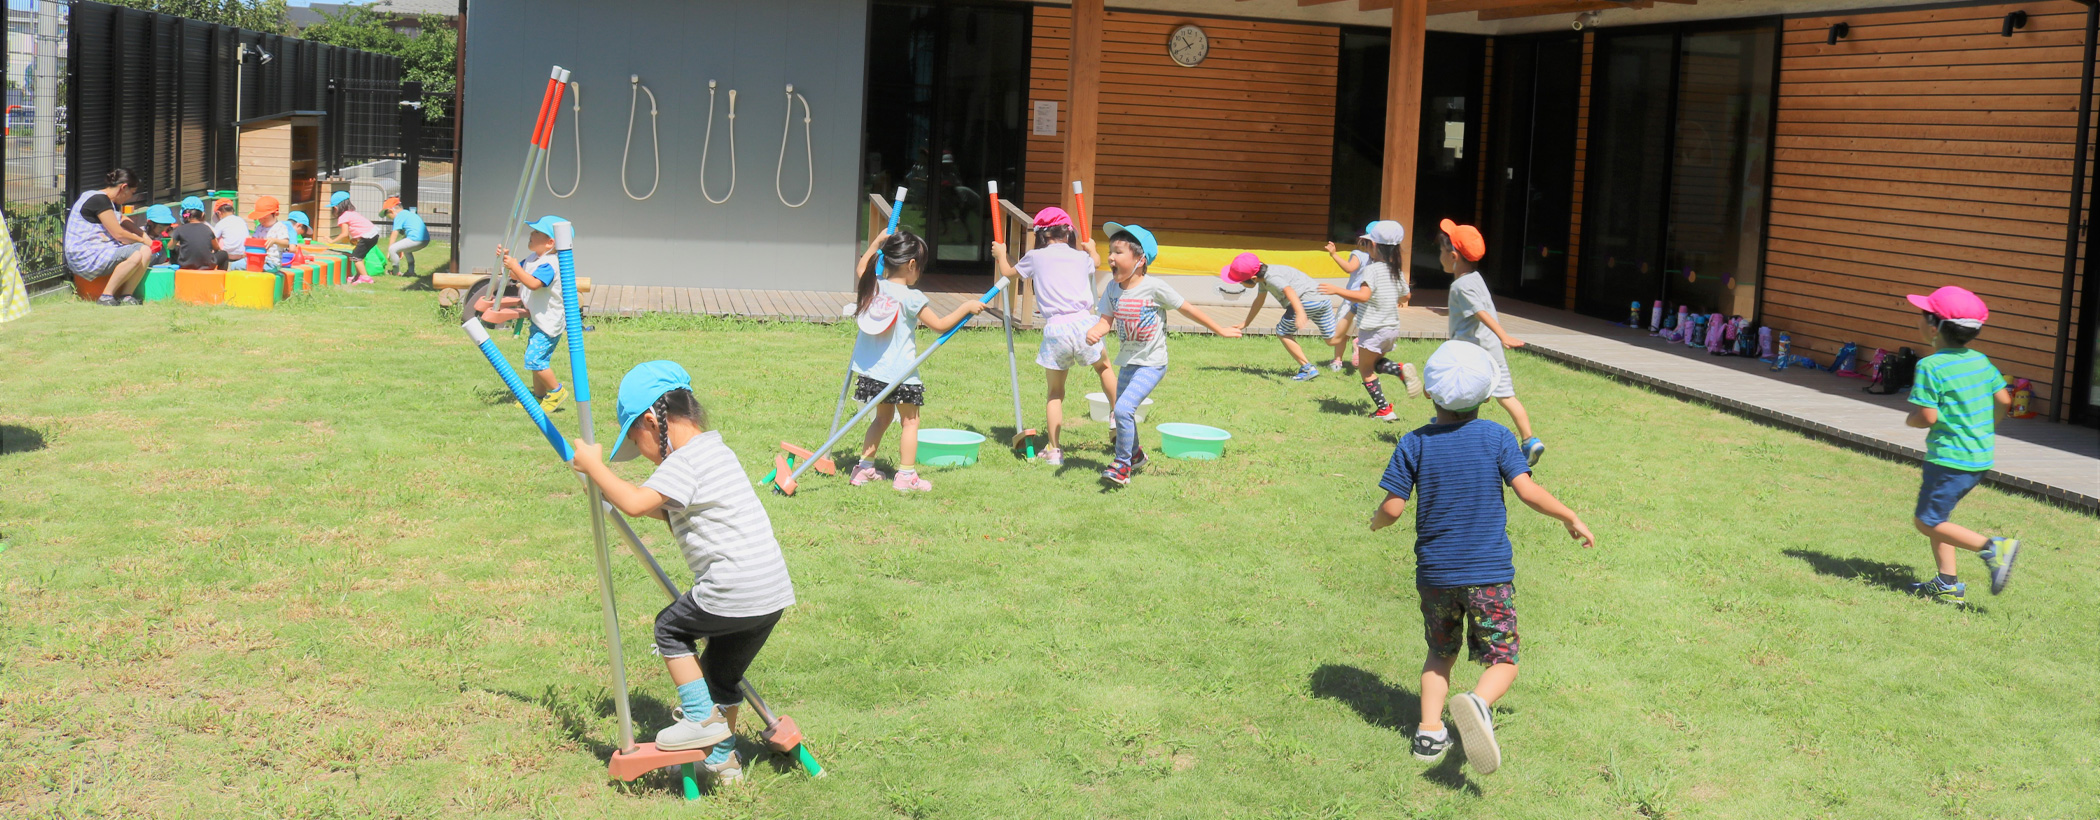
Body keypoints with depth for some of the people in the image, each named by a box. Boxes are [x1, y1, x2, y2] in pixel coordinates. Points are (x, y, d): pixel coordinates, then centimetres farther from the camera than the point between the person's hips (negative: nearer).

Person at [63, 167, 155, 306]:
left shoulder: (113, 203, 18)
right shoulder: (99, 200, -14)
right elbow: (118, 234, -15)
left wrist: (146, 239, 11)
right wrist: (142, 240, -1)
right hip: (85, 256, -10)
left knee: (146, 251, -7)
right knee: (135, 256, -28)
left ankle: (126, 296, -13)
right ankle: (106, 296, -20)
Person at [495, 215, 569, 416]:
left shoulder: (549, 264, -23)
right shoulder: (533, 259, 9)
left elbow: (534, 283, -37)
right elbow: (517, 276, 18)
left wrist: (515, 267, -35)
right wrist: (506, 259, 2)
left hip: (549, 322, -10)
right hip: (539, 320, 10)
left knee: (534, 358, -15)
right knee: (537, 359, 17)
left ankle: (556, 391, 1)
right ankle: (539, 396, 28)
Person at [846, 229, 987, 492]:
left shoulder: (872, 287, 1)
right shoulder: (910, 298, -17)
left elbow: (861, 268, 25)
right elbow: (940, 324, -11)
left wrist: (878, 241, 30)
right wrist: (966, 307, -1)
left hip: (871, 371, 7)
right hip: (900, 372, -7)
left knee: (882, 416, 23)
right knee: (910, 421, 7)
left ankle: (864, 468, 24)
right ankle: (906, 475, 6)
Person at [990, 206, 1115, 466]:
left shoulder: (1035, 257, 10)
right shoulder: (1081, 257, 16)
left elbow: (1008, 273, 28)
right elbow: (1097, 262, 43)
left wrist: (1001, 255, 50)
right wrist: (1091, 248, 66)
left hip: (1055, 328, -1)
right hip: (1083, 322, 1)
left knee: (1055, 390, 10)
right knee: (1103, 367, 27)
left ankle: (1054, 449, 8)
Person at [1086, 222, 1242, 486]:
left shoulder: (1154, 288, -16)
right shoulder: (1113, 289, -1)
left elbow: (1189, 310, -8)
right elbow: (1106, 320, -4)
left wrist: (1221, 331, 0)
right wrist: (1094, 331, -29)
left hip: (1151, 364, -6)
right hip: (1127, 363, 7)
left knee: (1123, 408, -21)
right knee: (1122, 411, 19)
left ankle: (1122, 464, -6)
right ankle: (1135, 454, 46)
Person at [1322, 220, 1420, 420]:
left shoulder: (1372, 269, -18)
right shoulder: (1397, 271, 6)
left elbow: (1363, 296, -31)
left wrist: (1336, 290, -30)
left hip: (1373, 330, -7)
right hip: (1393, 328, 7)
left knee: (1365, 369, 8)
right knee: (1377, 363, 25)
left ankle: (1384, 410, 3)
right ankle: (1402, 370, -5)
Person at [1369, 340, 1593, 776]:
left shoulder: (1414, 444, -4)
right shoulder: (1496, 437, -5)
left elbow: (1392, 507, -7)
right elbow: (1529, 492, -10)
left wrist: (1376, 521, 16)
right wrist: (1571, 519, 5)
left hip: (1434, 573, 2)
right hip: (1490, 572, -2)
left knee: (1439, 654, 22)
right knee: (1503, 659, 4)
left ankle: (1429, 730, 10)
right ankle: (1478, 703, -27)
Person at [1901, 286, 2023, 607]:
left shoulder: (1931, 366, -16)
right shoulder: (1981, 360, 5)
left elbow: (1927, 417, -21)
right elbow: (2004, 401, 8)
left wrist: (1910, 420, 1)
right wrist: (1985, 428, 24)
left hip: (1949, 458, -8)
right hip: (1981, 457, 8)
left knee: (1928, 522, 0)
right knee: (1935, 516, 18)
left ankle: (1992, 548, -15)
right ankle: (1948, 585, 16)